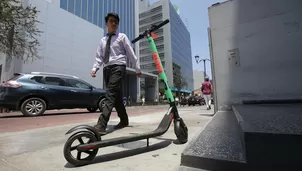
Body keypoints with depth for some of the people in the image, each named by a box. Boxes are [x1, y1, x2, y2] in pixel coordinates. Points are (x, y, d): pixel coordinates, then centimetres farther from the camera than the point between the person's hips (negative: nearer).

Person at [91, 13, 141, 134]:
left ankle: (101, 124, -22)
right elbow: (99, 57, 13)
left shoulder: (122, 37, 8)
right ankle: (124, 120, 21)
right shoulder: (103, 40, 20)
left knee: (110, 93, -19)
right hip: (107, 68, 5)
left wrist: (137, 68, 3)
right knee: (116, 96, 7)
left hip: (118, 67, -5)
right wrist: (94, 68, -4)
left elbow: (131, 53, 5)